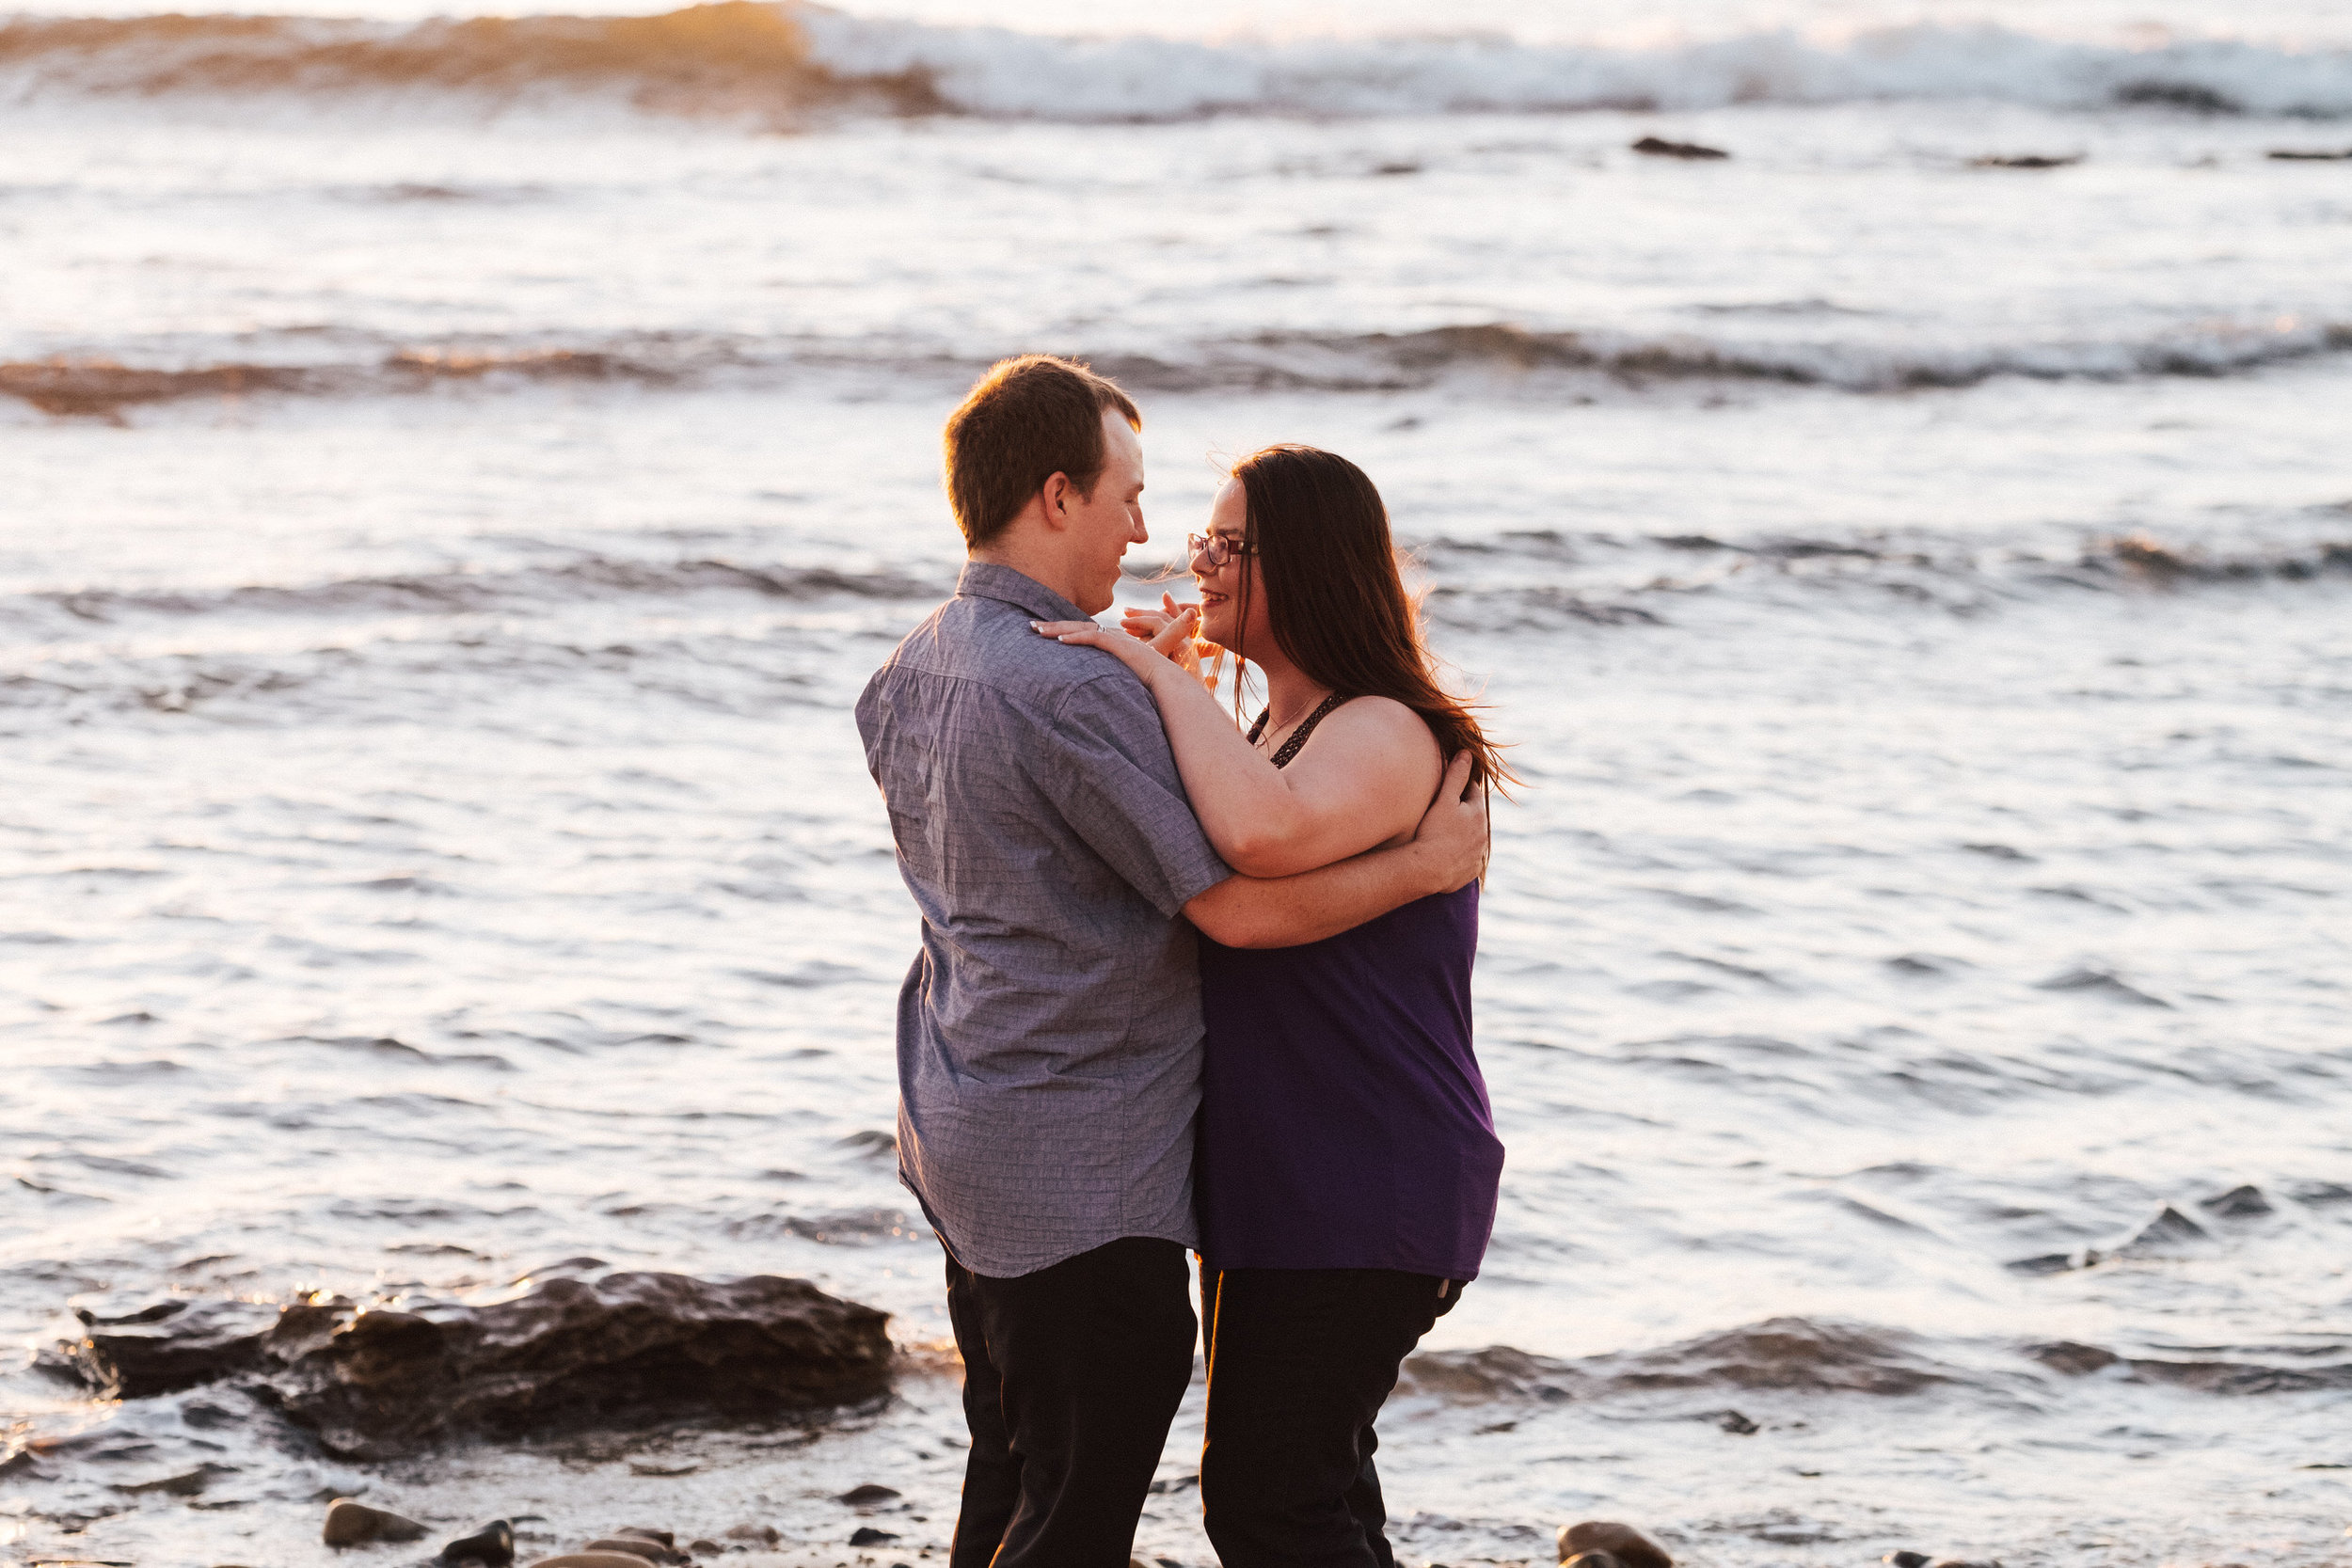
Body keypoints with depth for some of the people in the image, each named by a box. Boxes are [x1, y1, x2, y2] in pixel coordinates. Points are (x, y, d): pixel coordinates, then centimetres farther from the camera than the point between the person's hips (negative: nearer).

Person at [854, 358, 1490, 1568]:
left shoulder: (909, 674, 8)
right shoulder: (1074, 694, -22)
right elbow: (1238, 906, -20)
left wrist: (1153, 693, 23)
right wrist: (1428, 861, -8)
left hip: (961, 1141, 10)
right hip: (1081, 1174, -10)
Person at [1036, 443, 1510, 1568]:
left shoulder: (1385, 734, -18)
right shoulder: (1272, 731, 13)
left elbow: (1265, 837, -40)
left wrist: (1164, 677, -27)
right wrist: (1162, 685, 13)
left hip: (1364, 1195, -10)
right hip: (1281, 1182, 10)